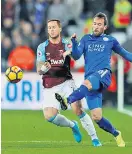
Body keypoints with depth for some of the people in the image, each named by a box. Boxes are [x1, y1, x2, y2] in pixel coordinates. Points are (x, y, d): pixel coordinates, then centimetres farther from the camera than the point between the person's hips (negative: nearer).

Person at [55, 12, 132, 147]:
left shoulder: (110, 40, 15)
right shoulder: (86, 39, 18)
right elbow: (76, 56, 6)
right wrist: (74, 42, -10)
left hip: (103, 74, -3)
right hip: (90, 81, 3)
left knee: (87, 83, -40)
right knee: (96, 117, -7)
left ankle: (67, 101, -61)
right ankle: (116, 134, 15)